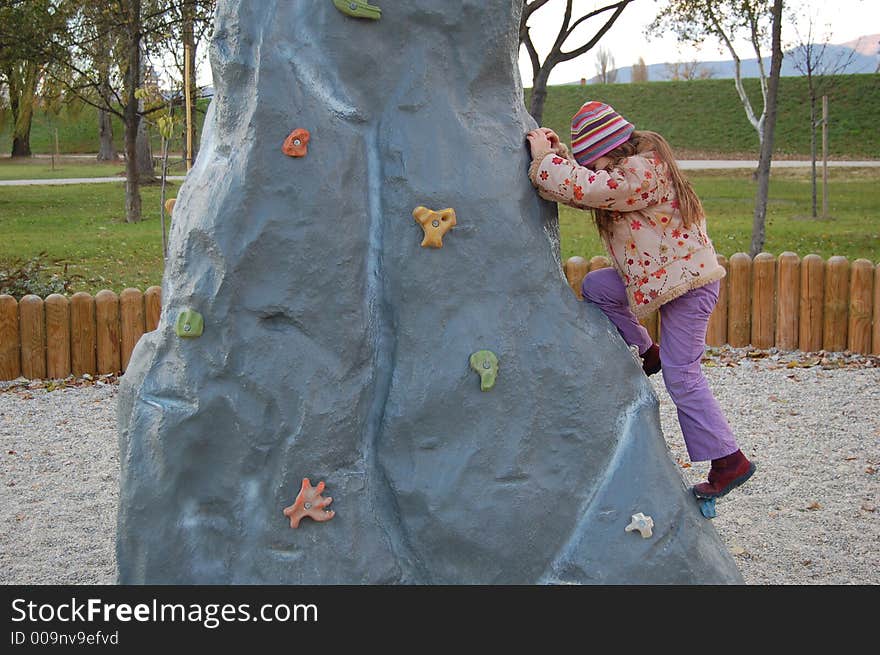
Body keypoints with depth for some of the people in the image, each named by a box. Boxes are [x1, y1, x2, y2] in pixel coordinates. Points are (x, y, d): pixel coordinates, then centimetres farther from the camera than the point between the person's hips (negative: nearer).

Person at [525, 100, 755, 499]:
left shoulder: (642, 172, -23)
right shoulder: (632, 164, 9)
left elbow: (584, 189, -33)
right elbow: (585, 187, 12)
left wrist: (545, 156, -21)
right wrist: (556, 151, -1)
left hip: (687, 281, -10)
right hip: (660, 276, 10)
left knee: (681, 375, -6)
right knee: (595, 286, 4)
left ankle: (728, 460, 4)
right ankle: (646, 353, 16)